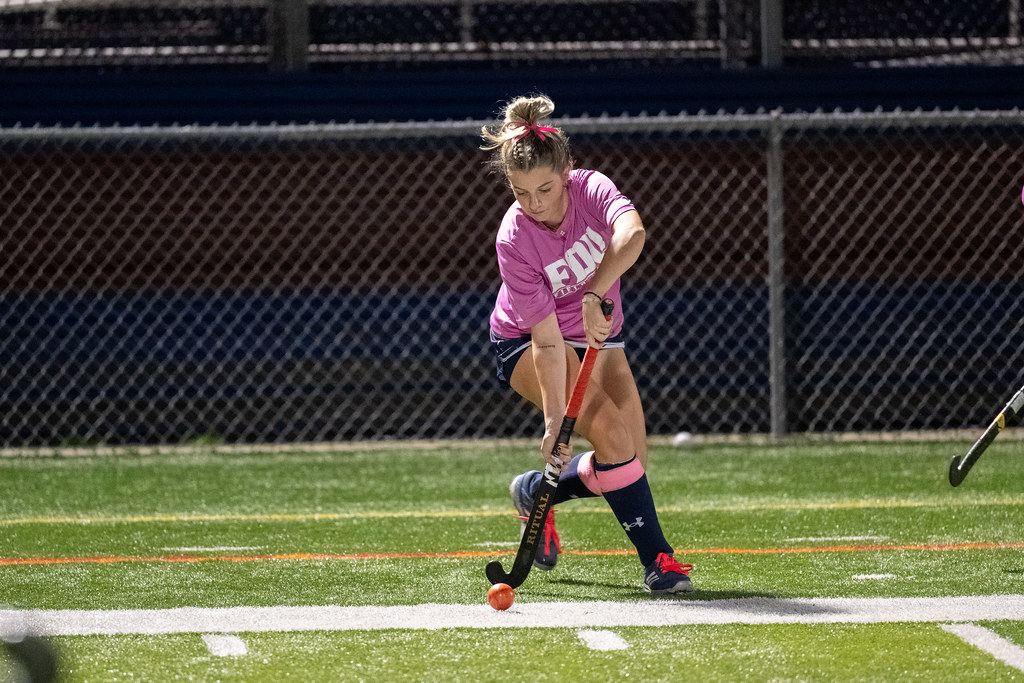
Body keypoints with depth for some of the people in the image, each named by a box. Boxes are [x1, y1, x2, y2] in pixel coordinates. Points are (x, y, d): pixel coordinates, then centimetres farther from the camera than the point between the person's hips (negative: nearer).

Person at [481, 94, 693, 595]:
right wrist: (553, 422, -33)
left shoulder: (590, 189, -23)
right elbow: (547, 342, -28)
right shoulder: (514, 241, -29)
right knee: (611, 434, -26)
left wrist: (594, 296, -57)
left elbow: (632, 235, -46)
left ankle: (534, 494, 23)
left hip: (596, 334, 4)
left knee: (632, 462, -2)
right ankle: (656, 560, -18)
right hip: (524, 343, -4)